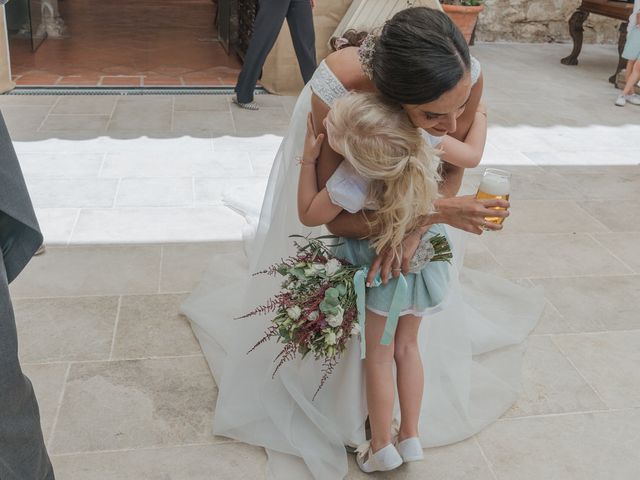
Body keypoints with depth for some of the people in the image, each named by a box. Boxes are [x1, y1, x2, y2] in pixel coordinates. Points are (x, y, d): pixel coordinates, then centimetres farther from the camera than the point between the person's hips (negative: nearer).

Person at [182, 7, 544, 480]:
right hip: (332, 162, -3)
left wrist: (413, 227, -36)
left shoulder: (464, 76, -37)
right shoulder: (334, 92, -47)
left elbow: (452, 170, -18)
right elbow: (338, 217, -36)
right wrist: (435, 212, -45)